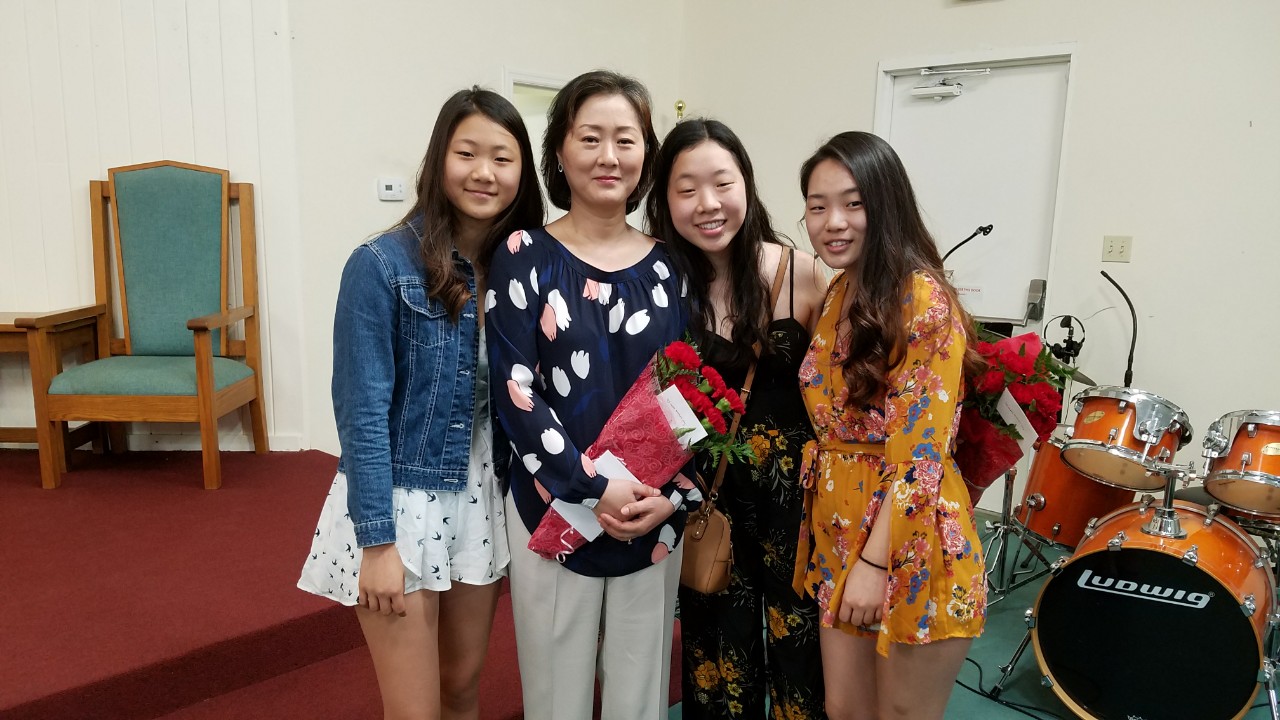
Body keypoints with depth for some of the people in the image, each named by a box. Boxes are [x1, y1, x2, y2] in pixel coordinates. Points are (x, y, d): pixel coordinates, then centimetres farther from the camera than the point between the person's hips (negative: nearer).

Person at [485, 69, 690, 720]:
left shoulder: (667, 265, 4)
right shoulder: (525, 255, -4)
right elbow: (515, 393, -10)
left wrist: (673, 494, -8)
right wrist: (593, 490, -17)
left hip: (654, 517, 3)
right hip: (553, 514, -2)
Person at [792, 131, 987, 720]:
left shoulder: (925, 301, -18)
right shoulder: (839, 295, 7)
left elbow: (920, 455, -20)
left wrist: (875, 561, -19)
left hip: (909, 546, -7)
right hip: (840, 534, 7)